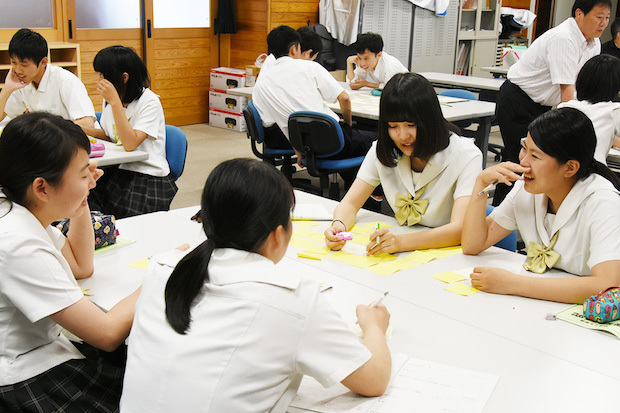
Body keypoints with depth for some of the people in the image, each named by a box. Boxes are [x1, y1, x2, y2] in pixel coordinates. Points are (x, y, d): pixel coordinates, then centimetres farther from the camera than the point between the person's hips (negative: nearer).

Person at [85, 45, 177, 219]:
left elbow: (130, 143, -23)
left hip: (149, 178, -7)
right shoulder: (109, 99, 9)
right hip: (117, 171, 7)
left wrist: (115, 101, -23)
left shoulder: (149, 102, -13)